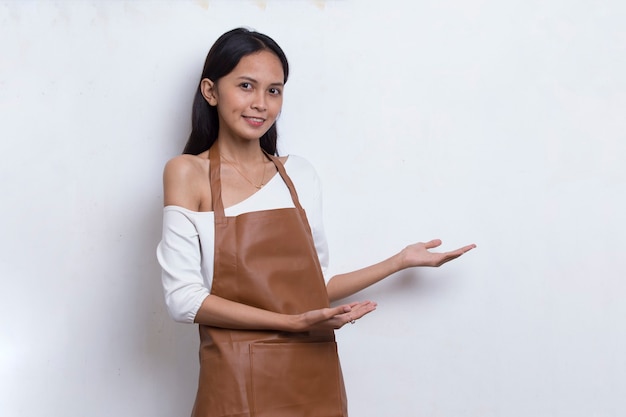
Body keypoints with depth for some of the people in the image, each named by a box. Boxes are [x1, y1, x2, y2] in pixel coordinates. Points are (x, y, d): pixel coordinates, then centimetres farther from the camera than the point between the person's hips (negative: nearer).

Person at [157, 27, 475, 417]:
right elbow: (183, 298, -12)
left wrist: (402, 260, 9)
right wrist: (292, 323, -18)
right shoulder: (187, 172, -6)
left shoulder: (299, 174, 6)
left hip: (315, 378, 4)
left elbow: (313, 287, 10)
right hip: (239, 384, -4)